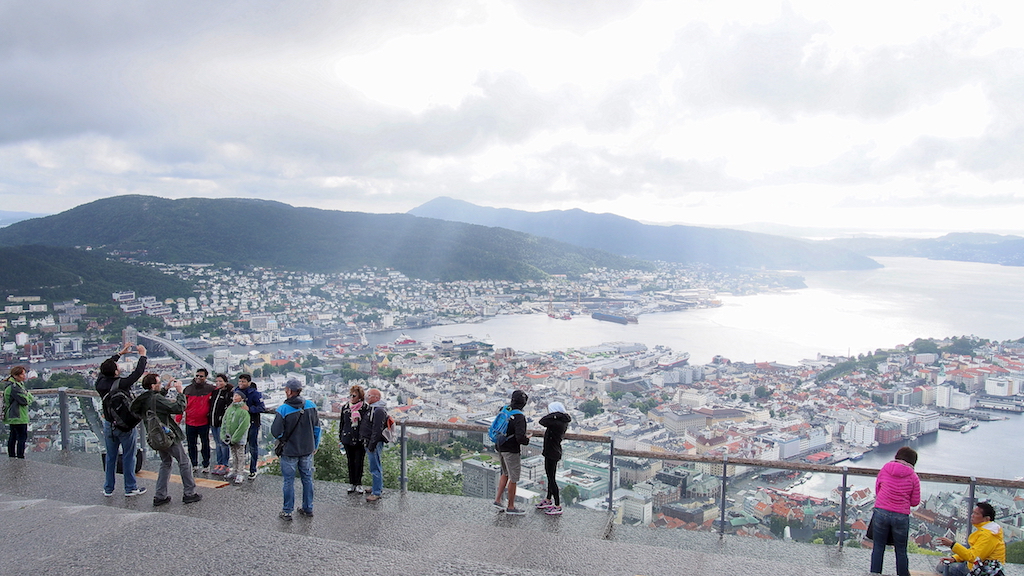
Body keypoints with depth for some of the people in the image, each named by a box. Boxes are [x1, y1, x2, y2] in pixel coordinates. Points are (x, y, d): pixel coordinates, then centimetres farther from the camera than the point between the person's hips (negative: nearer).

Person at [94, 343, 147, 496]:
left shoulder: (100, 383, -4)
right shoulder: (122, 384, -21)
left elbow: (105, 368, 14)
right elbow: (138, 372, -13)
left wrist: (120, 353, 22)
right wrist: (142, 354, 0)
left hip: (108, 425, 5)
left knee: (110, 457, 15)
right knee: (128, 457, 4)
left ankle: (108, 488, 22)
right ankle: (130, 488, 11)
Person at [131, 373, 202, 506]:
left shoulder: (144, 399, 3)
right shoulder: (157, 399, -23)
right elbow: (179, 408, -26)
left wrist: (165, 388, 19)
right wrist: (180, 392, -16)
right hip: (168, 436, -9)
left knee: (165, 463, 21)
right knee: (184, 463, 4)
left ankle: (160, 496, 18)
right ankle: (189, 493, 9)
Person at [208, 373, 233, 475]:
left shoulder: (229, 393, -8)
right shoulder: (214, 391, 13)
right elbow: (210, 405, 22)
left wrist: (223, 418, -17)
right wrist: (209, 417, 15)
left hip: (222, 422, -7)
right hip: (213, 421, 7)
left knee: (223, 443, -4)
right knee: (217, 443, 13)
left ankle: (225, 465, 2)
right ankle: (219, 463, 21)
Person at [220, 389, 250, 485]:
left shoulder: (244, 411, -15)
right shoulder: (229, 408, 5)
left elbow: (242, 427, -18)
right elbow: (224, 422, 7)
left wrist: (234, 439, -18)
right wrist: (224, 436, -3)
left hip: (240, 439, -6)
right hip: (230, 437, 6)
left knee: (240, 456, 1)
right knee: (233, 455, 17)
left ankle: (240, 474, 5)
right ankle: (234, 471, 29)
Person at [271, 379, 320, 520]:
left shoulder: (283, 410, -19)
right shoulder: (311, 406, -4)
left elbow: (276, 432, -17)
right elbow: (317, 427, 3)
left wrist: (283, 440, 5)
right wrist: (315, 445, 13)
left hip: (290, 451, -4)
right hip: (307, 450, 4)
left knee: (289, 481, 8)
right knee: (307, 479, 15)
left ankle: (287, 511, 17)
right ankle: (308, 508, 24)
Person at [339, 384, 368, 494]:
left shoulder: (366, 408, -6)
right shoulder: (345, 407, 5)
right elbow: (342, 423, 14)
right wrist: (340, 438, 14)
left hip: (360, 440, -3)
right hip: (348, 439, 3)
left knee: (359, 462, 3)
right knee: (350, 462, 11)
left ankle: (358, 484, 16)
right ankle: (351, 483, 22)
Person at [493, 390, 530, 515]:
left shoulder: (503, 410, 0)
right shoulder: (519, 417, -23)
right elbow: (520, 438, -28)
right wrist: (527, 439, -8)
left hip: (500, 447, 8)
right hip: (511, 450, -8)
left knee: (505, 473, 25)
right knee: (513, 478, 5)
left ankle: (498, 500, 25)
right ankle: (511, 507, 15)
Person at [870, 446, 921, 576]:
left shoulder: (885, 468, -1)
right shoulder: (913, 477, -4)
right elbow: (915, 502, 1)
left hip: (881, 512, 1)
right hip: (901, 516, -1)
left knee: (878, 547, 12)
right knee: (901, 550, 14)